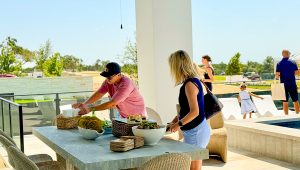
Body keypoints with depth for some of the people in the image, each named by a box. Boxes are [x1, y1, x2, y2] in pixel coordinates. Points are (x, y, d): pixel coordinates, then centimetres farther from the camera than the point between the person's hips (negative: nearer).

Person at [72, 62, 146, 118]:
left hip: (137, 116, -7)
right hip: (124, 116, 7)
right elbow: (99, 94, -6)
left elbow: (112, 104, -31)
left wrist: (91, 109, -29)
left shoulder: (125, 84, -30)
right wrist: (84, 104, -22)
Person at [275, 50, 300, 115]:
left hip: (284, 85, 0)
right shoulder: (293, 62, -1)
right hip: (292, 84, 0)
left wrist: (277, 76, 14)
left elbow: (277, 75, -8)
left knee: (285, 101, 6)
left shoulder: (279, 64, -2)